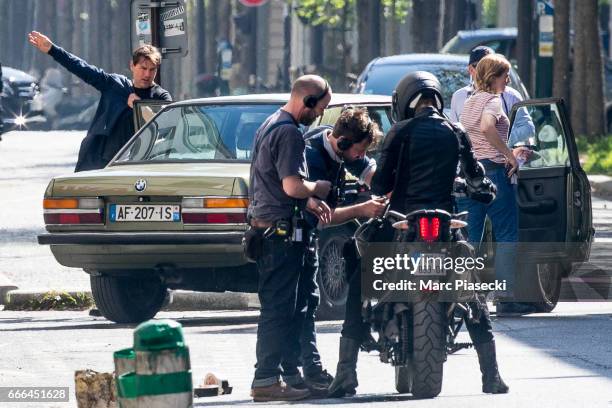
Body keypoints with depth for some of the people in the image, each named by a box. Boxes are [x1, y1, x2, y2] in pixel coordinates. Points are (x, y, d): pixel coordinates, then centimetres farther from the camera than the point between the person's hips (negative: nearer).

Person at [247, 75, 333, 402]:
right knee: (279, 308, -8)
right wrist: (320, 189, -5)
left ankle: (291, 375, 18)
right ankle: (267, 379, -9)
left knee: (292, 307, 14)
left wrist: (308, 201, 11)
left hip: (264, 225, 10)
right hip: (281, 229, -10)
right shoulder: (289, 133, -16)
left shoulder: (270, 126, 18)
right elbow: (292, 185, -23)